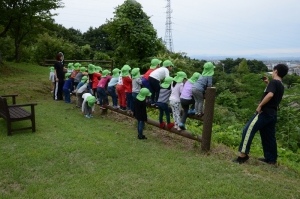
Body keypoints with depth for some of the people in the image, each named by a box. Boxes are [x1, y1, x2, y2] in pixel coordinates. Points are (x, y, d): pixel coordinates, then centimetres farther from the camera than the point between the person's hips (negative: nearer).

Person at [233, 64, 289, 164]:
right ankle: (271, 159, 22)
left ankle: (243, 154, -14)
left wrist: (260, 106, -20)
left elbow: (270, 95, -27)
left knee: (248, 130, -11)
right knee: (269, 136, 15)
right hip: (272, 114, 9)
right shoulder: (281, 85, 17)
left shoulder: (274, 82, -10)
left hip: (264, 112, -9)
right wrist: (267, 83, 25)